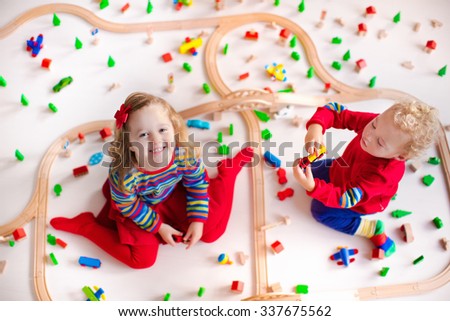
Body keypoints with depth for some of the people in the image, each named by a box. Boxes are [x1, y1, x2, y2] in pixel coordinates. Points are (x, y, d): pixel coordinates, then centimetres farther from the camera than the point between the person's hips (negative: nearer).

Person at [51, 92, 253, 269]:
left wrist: (197, 221, -14)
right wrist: (158, 227, -11)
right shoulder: (124, 175, -39)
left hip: (174, 196, 2)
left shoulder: (185, 154, -35)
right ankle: (86, 226, 14)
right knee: (143, 259, -3)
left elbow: (198, 184, -14)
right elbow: (127, 206, -19)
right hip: (138, 207, -2)